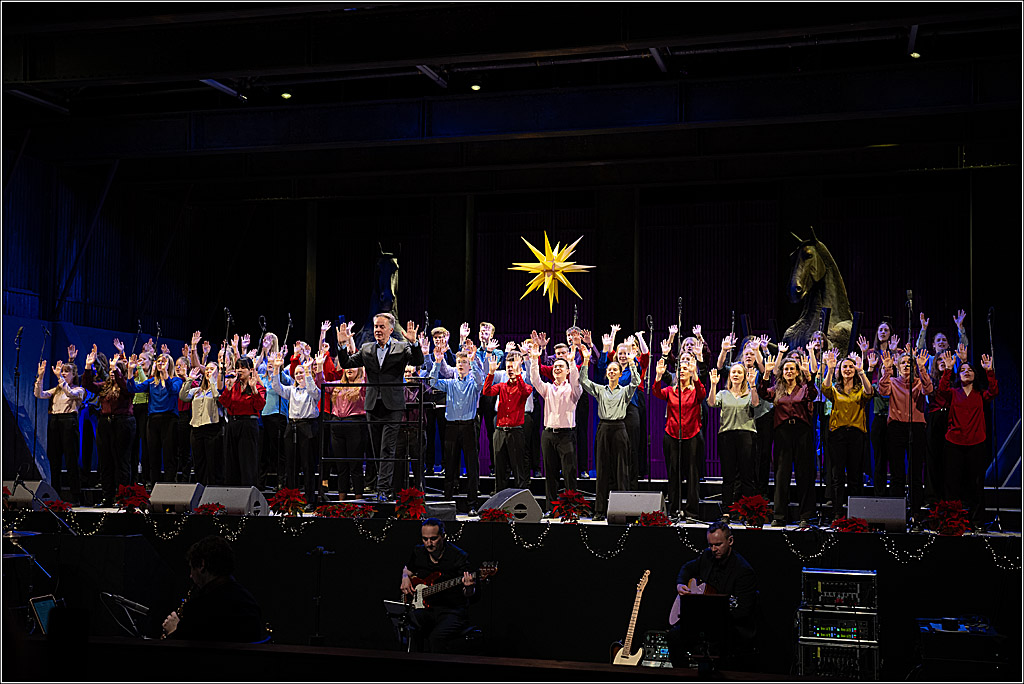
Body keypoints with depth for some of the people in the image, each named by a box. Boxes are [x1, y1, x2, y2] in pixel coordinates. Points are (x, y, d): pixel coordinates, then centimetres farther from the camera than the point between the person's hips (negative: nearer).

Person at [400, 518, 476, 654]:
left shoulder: (458, 556, -9)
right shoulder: (418, 553, 6)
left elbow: (469, 594, -9)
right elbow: (407, 570, 29)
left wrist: (469, 588, -33)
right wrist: (406, 579, 6)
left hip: (453, 611, -4)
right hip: (426, 608, 4)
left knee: (437, 636, -35)